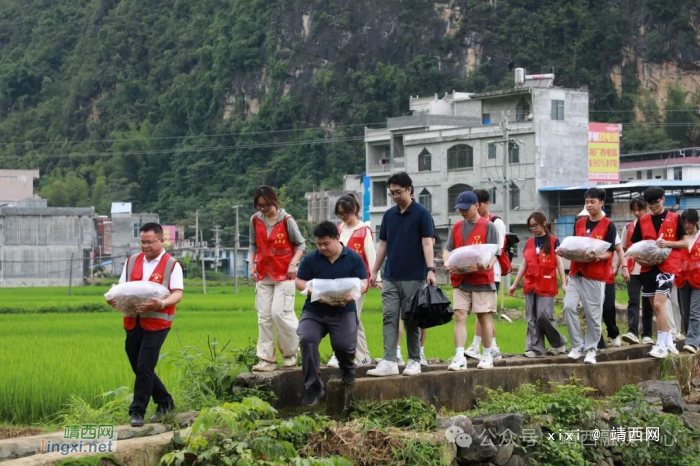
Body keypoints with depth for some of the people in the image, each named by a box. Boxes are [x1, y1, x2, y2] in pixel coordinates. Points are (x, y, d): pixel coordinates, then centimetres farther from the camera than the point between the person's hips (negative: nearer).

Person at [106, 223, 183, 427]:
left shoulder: (171, 265, -1)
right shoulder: (132, 262, 15)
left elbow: (177, 294, -9)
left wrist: (162, 303, -29)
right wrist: (114, 299, -8)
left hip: (156, 323, -6)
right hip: (133, 323, 6)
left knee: (144, 368, -10)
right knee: (140, 369, 11)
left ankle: (137, 412, -2)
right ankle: (165, 403, 26)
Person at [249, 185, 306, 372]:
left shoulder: (287, 220, -8)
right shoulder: (255, 220, 5)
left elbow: (301, 244, 0)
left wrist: (293, 263, -14)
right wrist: (252, 265, 5)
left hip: (284, 275, -5)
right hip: (263, 276, 5)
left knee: (279, 313, -13)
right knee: (264, 317, 1)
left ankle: (290, 353, 6)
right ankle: (266, 359, 4)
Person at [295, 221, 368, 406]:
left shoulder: (354, 259, 3)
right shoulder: (311, 259, 5)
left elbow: (363, 284, 0)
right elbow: (299, 282, 6)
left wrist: (352, 294, -23)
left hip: (343, 311, -1)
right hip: (314, 310, 1)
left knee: (344, 344, -22)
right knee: (307, 339, -25)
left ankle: (348, 370, 19)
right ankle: (313, 387, -15)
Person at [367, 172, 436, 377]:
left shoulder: (422, 213, -4)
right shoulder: (389, 215, 11)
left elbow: (427, 243, -10)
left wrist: (430, 269, -20)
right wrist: (374, 271, 13)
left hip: (413, 277, -5)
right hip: (391, 277, 5)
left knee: (412, 321, 2)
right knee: (389, 318, -4)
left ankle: (414, 361, 11)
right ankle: (389, 362, -7)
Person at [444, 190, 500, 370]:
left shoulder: (488, 227, -2)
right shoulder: (456, 228, 11)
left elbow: (494, 253, -6)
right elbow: (448, 249, 7)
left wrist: (488, 265, -27)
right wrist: (447, 263, -15)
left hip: (482, 280, -3)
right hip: (460, 280, 3)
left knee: (484, 316, 4)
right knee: (459, 316, -6)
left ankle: (487, 356, 15)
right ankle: (459, 357, -10)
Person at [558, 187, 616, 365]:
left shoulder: (608, 225, -2)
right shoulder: (579, 223, 13)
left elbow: (609, 252, -6)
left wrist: (596, 257, -26)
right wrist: (564, 251, -2)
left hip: (596, 276, -4)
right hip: (576, 272, 4)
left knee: (593, 314, 0)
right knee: (569, 306, -10)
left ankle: (590, 349, 12)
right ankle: (577, 345, 1)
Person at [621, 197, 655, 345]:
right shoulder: (628, 227, 9)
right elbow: (623, 249, 12)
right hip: (633, 270, 1)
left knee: (648, 304, 6)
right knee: (633, 302, -12)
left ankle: (647, 335, 12)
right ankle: (632, 332, -24)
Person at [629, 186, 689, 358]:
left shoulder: (674, 218, 0)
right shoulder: (642, 221, 9)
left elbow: (685, 243, 1)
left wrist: (668, 243, -15)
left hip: (667, 266, -5)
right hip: (648, 267, 5)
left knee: (659, 305, -16)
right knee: (656, 307, 10)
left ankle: (661, 346, -13)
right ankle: (669, 341, 23)